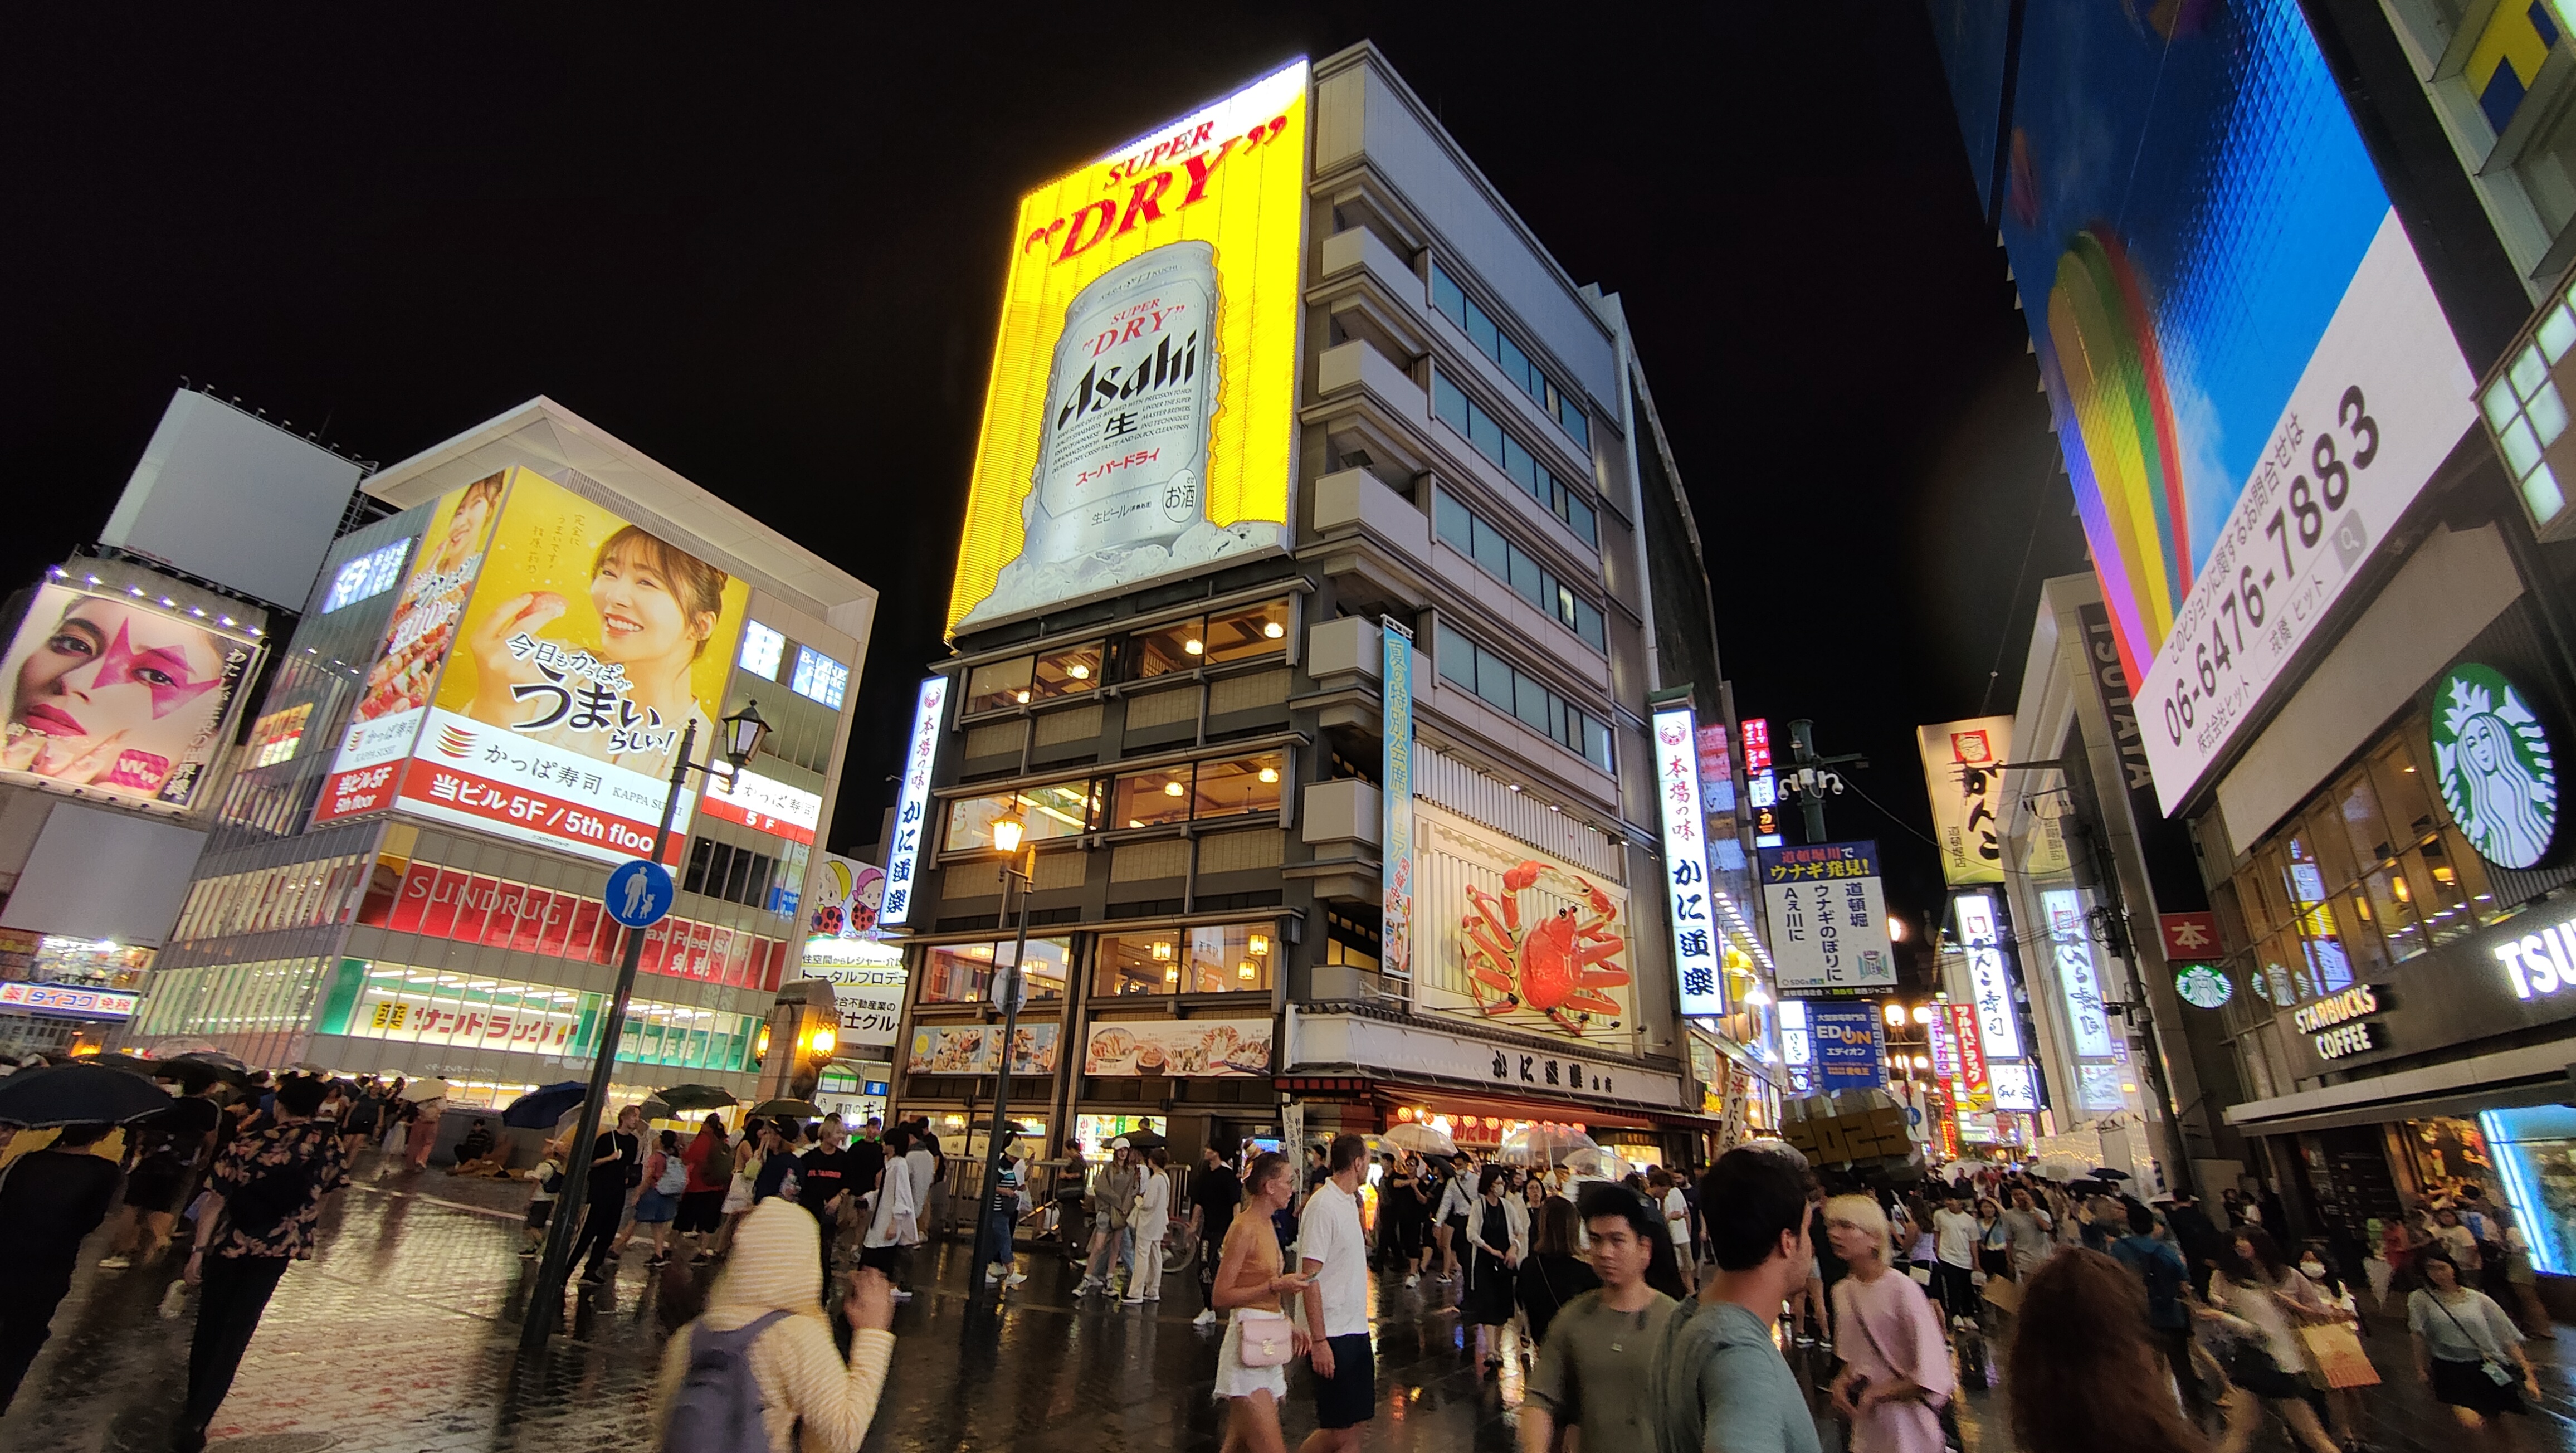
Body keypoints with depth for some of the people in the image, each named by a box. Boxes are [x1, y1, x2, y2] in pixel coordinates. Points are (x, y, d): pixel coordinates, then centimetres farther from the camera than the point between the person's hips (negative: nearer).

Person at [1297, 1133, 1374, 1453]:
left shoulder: (1349, 1200, 10)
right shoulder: (1323, 1205, -18)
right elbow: (1311, 1277, -20)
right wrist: (1318, 1340, -20)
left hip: (1356, 1330, 8)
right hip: (1333, 1335, -8)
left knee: (1353, 1426, 12)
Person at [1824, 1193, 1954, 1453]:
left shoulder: (1902, 1289, -22)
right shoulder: (1842, 1291, -1)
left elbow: (1932, 1378, -21)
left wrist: (1874, 1393, -15)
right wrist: (1842, 1382, -8)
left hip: (1908, 1430, -5)